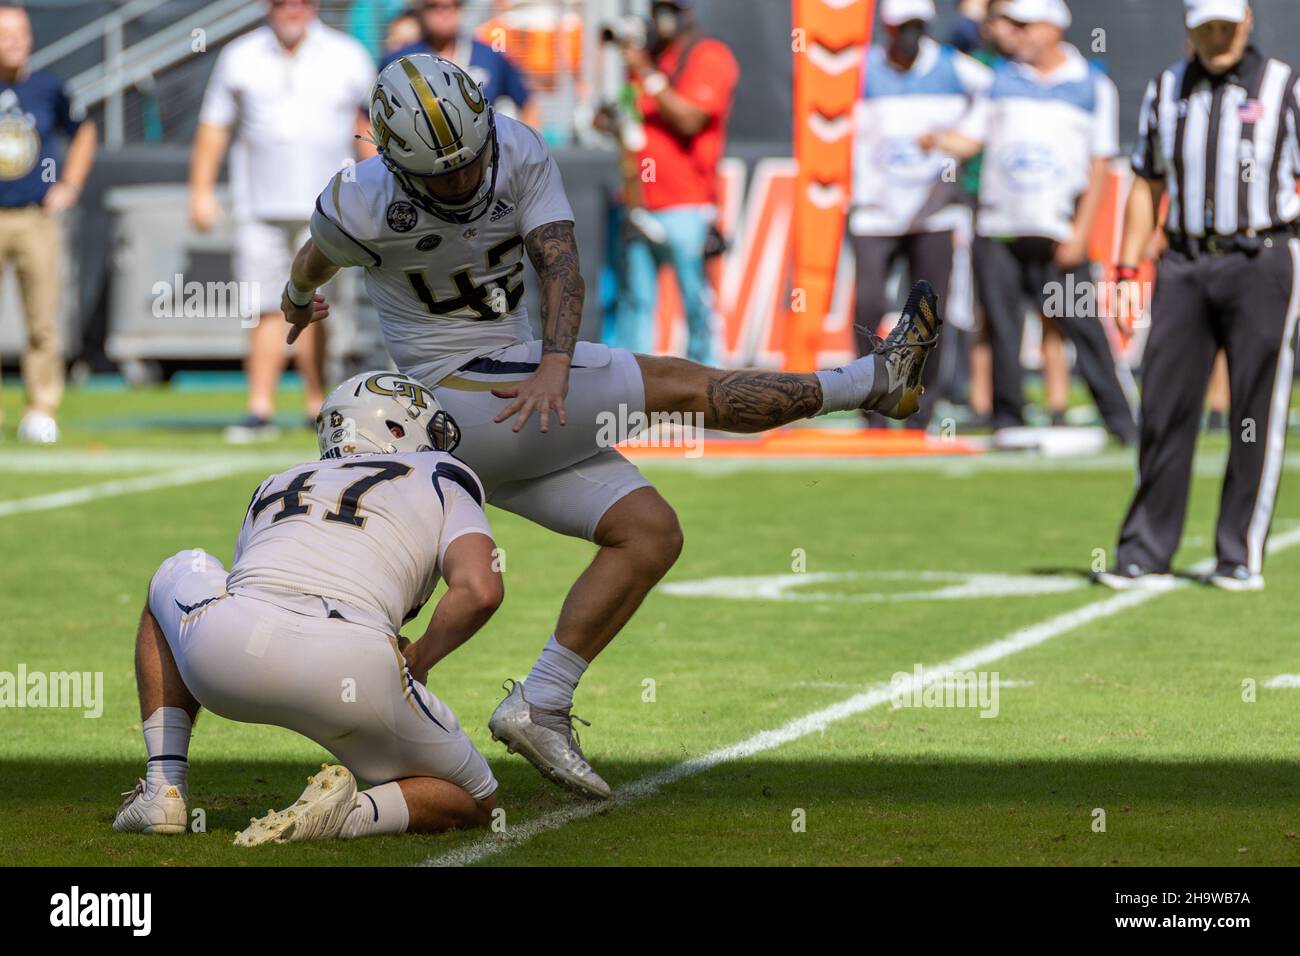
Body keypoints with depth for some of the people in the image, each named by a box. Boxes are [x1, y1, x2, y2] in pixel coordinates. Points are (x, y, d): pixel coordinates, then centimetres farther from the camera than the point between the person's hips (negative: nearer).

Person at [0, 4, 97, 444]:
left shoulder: (47, 89, 5)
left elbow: (83, 132, 22)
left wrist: (70, 186, 13)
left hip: (37, 220, 1)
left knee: (43, 321, -2)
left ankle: (41, 413, 6)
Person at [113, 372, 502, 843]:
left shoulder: (277, 487, 35)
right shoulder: (442, 485, 22)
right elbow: (480, 591, 3)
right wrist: (417, 660, 19)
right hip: (349, 673, -3)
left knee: (177, 575, 40)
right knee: (474, 802, 23)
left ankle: (164, 788, 26)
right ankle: (351, 813, -9)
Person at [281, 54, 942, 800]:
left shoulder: (521, 153, -7)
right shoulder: (364, 207, -18)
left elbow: (563, 266, -19)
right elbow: (318, 258, 7)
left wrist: (555, 364, -38)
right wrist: (299, 300, 31)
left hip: (524, 408, 6)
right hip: (458, 397, -6)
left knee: (650, 534, -3)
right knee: (676, 386, -10)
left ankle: (541, 709, -4)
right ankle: (875, 380, 1)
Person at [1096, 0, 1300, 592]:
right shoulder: (1166, 91, 11)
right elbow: (1146, 186, 16)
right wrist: (1127, 272, 8)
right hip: (1184, 266, 3)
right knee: (1164, 408, 1)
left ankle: (1241, 558, 5)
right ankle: (1145, 554, 7)